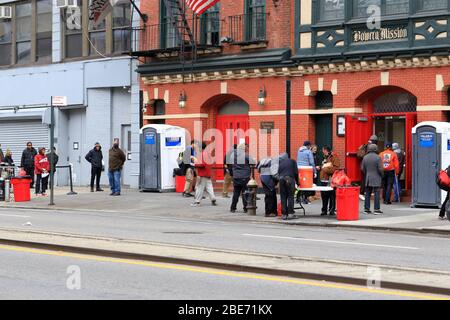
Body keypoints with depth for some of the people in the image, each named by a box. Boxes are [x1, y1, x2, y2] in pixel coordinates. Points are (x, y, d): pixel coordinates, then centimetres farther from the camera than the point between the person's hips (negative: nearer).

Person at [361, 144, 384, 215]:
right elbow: (380, 169, -12)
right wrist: (382, 175, 5)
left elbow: (362, 168, 6)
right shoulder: (377, 157, -11)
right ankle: (376, 209, -4)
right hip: (376, 179, -5)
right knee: (376, 194, -3)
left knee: (367, 194, 9)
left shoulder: (365, 157, 5)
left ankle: (366, 209, 11)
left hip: (367, 179, 5)